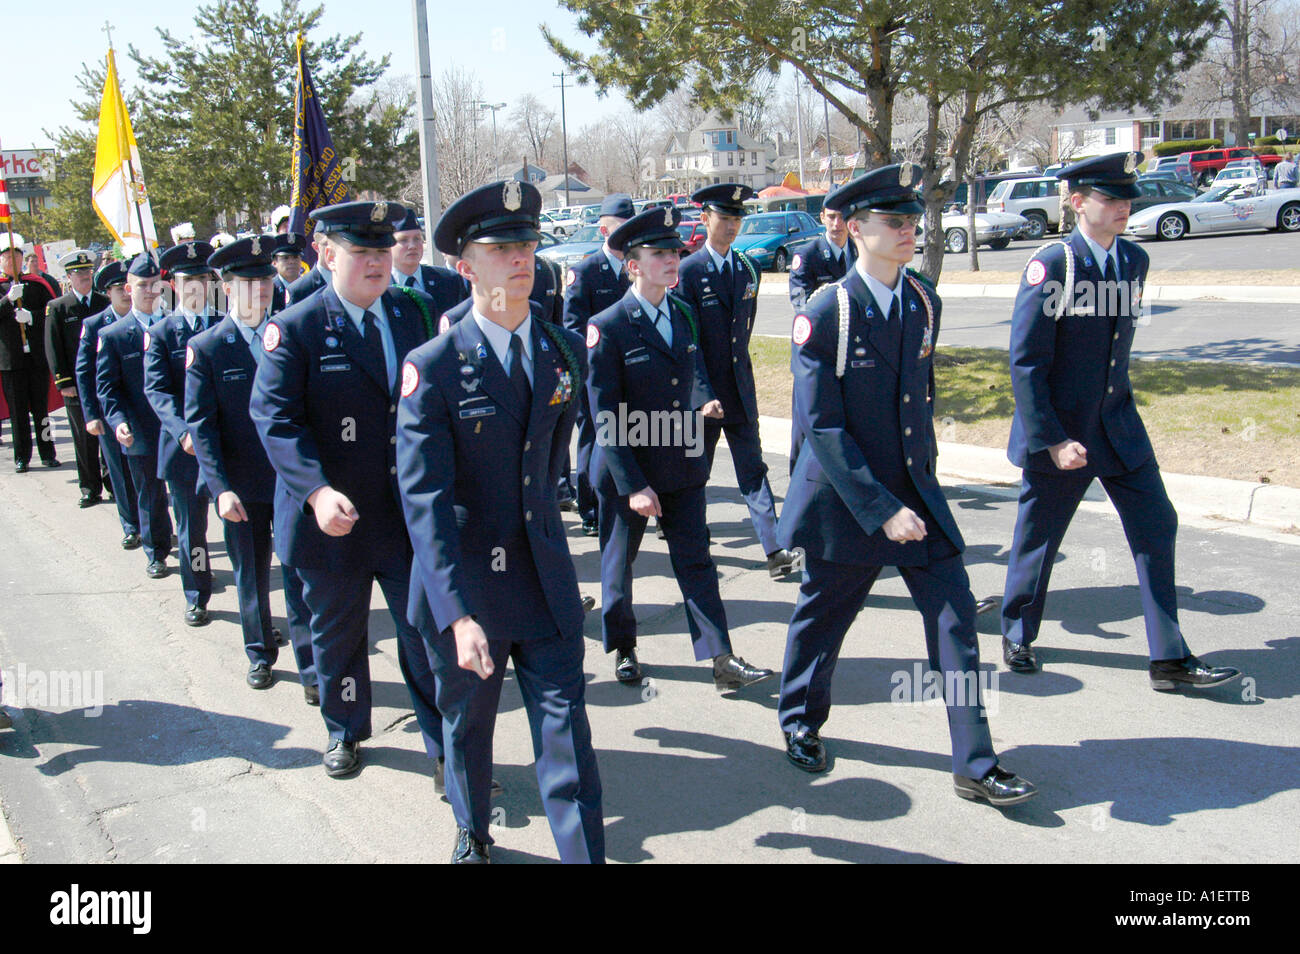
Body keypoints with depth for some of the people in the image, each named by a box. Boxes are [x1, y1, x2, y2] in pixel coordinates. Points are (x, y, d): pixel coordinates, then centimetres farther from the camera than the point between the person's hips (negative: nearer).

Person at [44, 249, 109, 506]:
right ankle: (90, 490, 11)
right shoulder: (57, 308, 4)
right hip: (77, 386, -1)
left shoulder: (106, 303, 10)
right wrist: (63, 382, -6)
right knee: (84, 440, 4)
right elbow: (53, 349, 1)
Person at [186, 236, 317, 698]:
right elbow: (201, 424, -7)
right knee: (251, 578, 14)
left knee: (301, 576, 0)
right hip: (242, 487, 0)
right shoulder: (205, 347, -3)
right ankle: (260, 654, 34)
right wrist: (221, 488, -16)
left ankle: (311, 669, 8)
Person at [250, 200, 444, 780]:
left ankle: (444, 746, 20)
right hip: (334, 517, -2)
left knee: (428, 632, 5)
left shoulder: (414, 316, 6)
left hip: (410, 514, 2)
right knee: (337, 635, 17)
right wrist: (318, 491, -29)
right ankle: (345, 732, 41)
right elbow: (275, 418, -15)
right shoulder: (295, 328, -7)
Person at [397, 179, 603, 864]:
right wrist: (457, 612, -28)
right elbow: (423, 498, -20)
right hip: (465, 576, -2)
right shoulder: (433, 366, -14)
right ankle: (472, 835, 44)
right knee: (466, 723, 18)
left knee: (565, 726, 0)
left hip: (546, 575, 2)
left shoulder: (566, 352, 0)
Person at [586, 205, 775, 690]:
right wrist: (632, 484, -19)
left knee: (696, 560, 4)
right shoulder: (608, 327, -15)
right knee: (618, 562, 13)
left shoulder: (683, 314, 5)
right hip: (626, 467, -4)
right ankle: (623, 649, 33)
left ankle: (722, 660, 6)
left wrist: (703, 402, -5)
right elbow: (606, 415, -15)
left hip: (683, 462, 5)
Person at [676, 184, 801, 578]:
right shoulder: (688, 271, -9)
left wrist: (737, 367, 15)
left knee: (753, 470, 3)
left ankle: (775, 552, 3)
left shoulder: (747, 269, 7)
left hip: (740, 389, 4)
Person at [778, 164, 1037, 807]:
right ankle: (800, 722, 40)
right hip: (846, 495, -5)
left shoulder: (925, 302, 3)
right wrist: (882, 508, -22)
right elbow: (821, 427, -19)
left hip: (915, 489, 5)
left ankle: (975, 766, 12)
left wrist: (923, 475, 16)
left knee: (955, 620, 2)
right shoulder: (824, 315, -16)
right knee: (822, 615, 13)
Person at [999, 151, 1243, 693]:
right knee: (1038, 536, 8)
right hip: (1059, 430, -6)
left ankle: (1170, 659, 10)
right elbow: (1025, 364, -16)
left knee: (1155, 528, 2)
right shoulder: (1050, 265, -15)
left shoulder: (1134, 260, 6)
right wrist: (1052, 439, -20)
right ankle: (1017, 636, 31)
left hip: (1118, 425, 6)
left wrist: (1117, 407, 18)